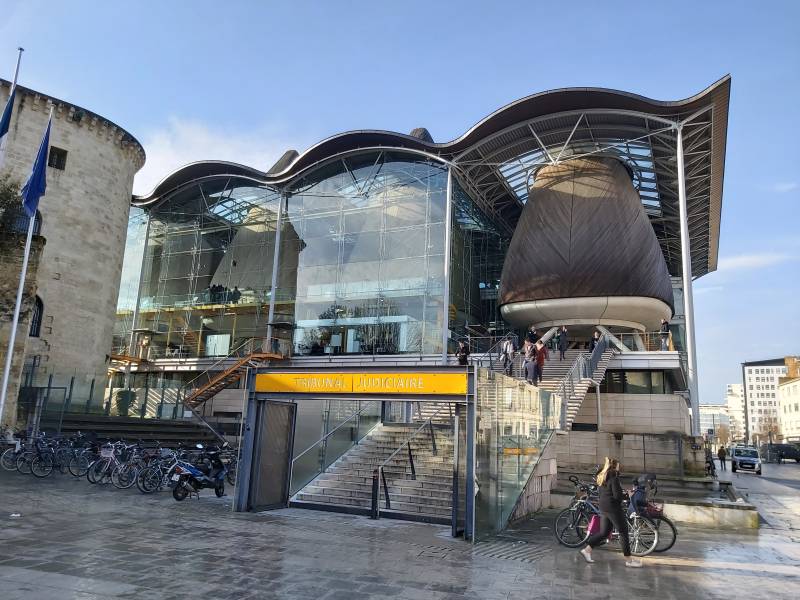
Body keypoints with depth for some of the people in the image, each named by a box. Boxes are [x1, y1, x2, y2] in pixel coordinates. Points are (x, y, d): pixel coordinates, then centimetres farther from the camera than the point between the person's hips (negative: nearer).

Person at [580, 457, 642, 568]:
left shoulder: (601, 477, 12)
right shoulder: (614, 477, -15)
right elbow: (617, 495, -21)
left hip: (603, 508, 9)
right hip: (613, 508, -9)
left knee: (603, 532, 15)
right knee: (623, 533, 2)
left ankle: (587, 549, 10)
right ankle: (628, 560, 9)